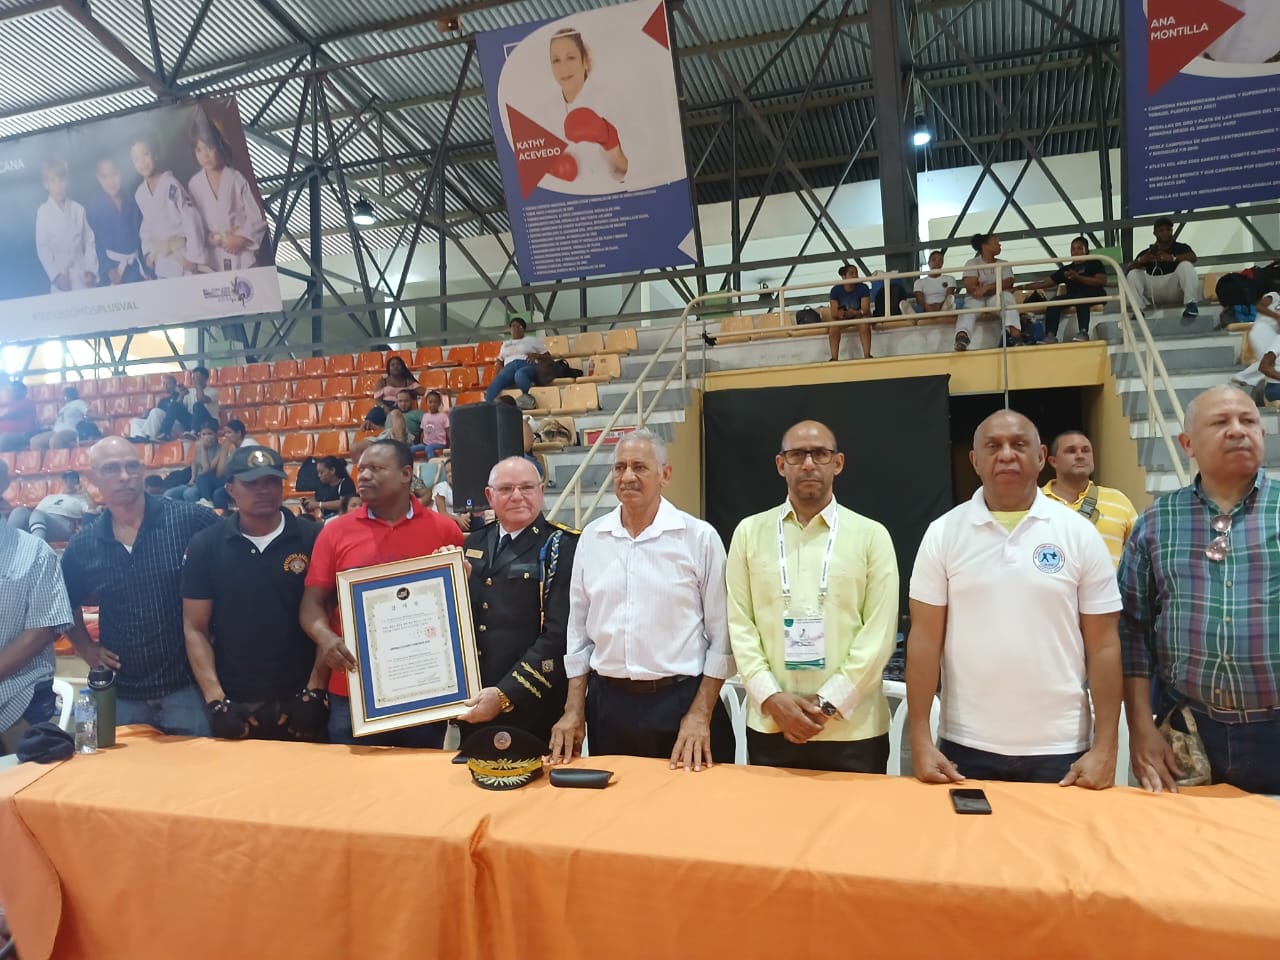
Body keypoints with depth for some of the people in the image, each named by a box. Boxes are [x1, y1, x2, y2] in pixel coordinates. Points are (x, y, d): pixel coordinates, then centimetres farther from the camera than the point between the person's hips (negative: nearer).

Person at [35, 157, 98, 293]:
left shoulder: (78, 209, 4)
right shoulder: (43, 212, 0)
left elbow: (89, 242, 4)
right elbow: (42, 248, -1)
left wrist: (91, 271, -5)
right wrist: (56, 276, -10)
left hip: (83, 276, 1)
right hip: (61, 277, -1)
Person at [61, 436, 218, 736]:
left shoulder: (190, 519, -10)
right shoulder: (82, 545, 3)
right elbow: (67, 604, 21)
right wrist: (87, 649, 9)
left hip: (189, 684, -3)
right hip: (121, 692, 4)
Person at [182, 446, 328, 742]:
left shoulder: (314, 539, -4)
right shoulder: (205, 545, 0)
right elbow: (195, 629, 1)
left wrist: (316, 691, -9)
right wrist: (215, 701, -7)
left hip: (299, 701, -1)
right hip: (235, 706, 1)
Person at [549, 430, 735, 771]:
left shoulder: (700, 536, -6)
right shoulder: (592, 537, 4)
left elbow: (721, 635, -4)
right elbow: (578, 630, 9)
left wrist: (700, 714, -8)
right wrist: (574, 710, 6)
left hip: (680, 701, -3)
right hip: (608, 703, 3)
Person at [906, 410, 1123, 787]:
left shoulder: (1079, 534, -1)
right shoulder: (943, 533, -2)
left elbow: (1103, 645, 0)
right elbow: (925, 640, -3)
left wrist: (1105, 748, -5)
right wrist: (920, 742, -6)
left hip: (1061, 749, 0)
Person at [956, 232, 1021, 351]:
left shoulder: (1003, 264, 14)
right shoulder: (971, 263, 3)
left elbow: (1008, 283, -5)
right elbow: (971, 288, -11)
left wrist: (987, 288, -22)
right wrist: (998, 288, -8)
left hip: (996, 298, 2)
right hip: (976, 299, -2)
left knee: (1006, 296, -32)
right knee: (969, 311, -36)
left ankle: (1015, 333, -51)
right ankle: (961, 337, -68)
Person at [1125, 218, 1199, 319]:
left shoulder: (1180, 247, 10)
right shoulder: (1147, 252, 14)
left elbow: (1193, 257, -12)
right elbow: (1128, 269, 3)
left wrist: (1172, 258, -28)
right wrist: (1141, 260, -18)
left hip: (1175, 287, -2)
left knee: (1186, 265, -24)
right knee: (1133, 273, -10)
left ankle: (1191, 304, -35)